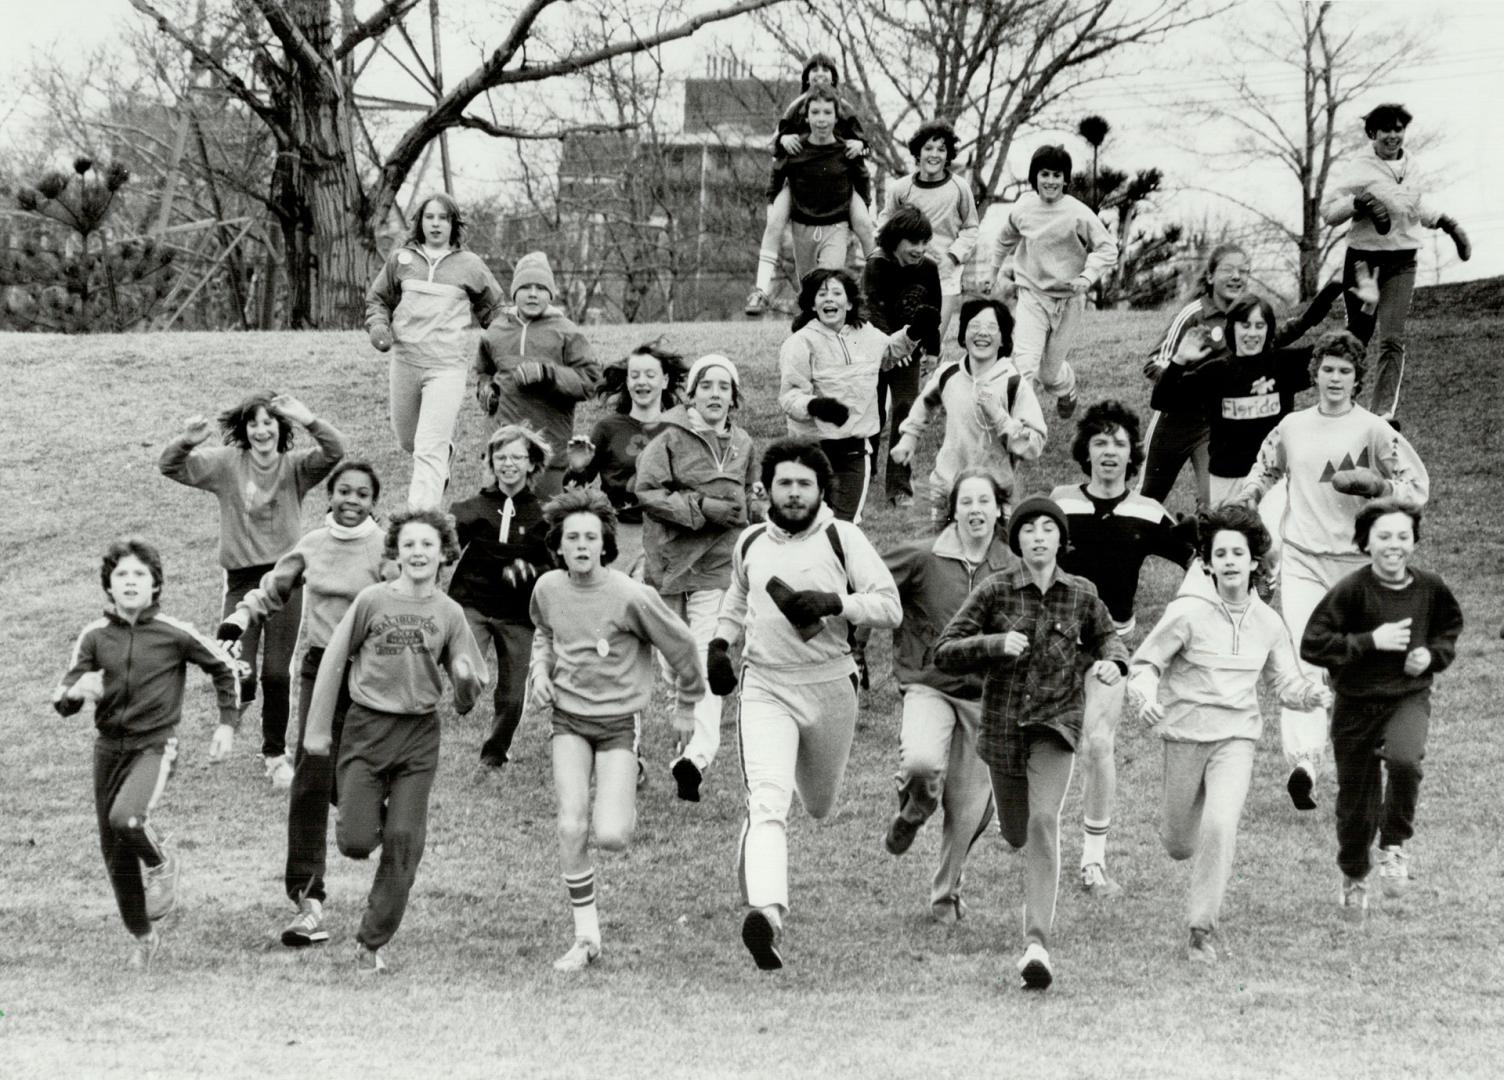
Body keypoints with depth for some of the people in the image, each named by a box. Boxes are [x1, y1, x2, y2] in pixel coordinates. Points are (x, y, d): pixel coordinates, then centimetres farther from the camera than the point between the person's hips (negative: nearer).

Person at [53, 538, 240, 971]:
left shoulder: (175, 634, -7)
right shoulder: (95, 637, -1)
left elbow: (224, 668, 8)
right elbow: (62, 702, -2)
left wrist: (228, 723, 3)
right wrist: (77, 690, -25)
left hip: (154, 744, -4)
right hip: (108, 746, 4)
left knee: (126, 819, -31)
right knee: (115, 855, 8)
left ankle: (160, 862, 3)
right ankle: (142, 938, 29)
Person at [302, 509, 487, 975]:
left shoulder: (449, 614, 2)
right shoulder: (373, 601, -5)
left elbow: (466, 700, 5)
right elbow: (334, 661, 4)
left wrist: (466, 680, -19)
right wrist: (318, 727, 5)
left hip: (420, 734, 1)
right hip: (366, 727, -1)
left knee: (402, 846, -3)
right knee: (356, 841, -8)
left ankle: (371, 943, 10)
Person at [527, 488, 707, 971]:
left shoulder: (630, 596, -18)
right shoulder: (548, 589, -3)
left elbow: (678, 642, -2)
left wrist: (690, 696, 13)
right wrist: (540, 668, 1)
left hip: (620, 719, -3)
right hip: (569, 718, 3)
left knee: (610, 837, -12)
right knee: (571, 827, -11)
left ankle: (625, 809, 28)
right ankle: (586, 936, 2)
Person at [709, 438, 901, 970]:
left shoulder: (842, 538, -2)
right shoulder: (751, 542, 8)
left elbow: (890, 606, -7)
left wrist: (833, 602, -21)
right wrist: (721, 642, 12)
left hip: (830, 687, 0)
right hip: (764, 688, 0)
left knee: (820, 804, 19)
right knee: (767, 804, -20)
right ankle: (766, 913, -35)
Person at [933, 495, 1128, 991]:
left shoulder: (1081, 594, -1)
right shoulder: (995, 591, -5)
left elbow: (1107, 639, 18)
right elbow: (944, 653, -6)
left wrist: (1112, 663, -5)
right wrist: (994, 643, -23)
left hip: (1056, 724, -1)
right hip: (1003, 725, 1)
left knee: (1043, 822, -23)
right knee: (1016, 834, 16)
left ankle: (1036, 942, -28)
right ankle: (1039, 886, 55)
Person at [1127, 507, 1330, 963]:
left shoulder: (1267, 622, 2)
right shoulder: (1188, 612, -11)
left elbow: (1285, 682, 11)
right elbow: (1145, 661, -5)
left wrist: (1311, 694, -10)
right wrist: (1145, 696, -25)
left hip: (1236, 737, 1)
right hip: (1185, 734, -1)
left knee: (1221, 826, -20)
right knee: (1181, 846, 9)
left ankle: (1203, 925, -8)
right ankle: (1171, 824, 49)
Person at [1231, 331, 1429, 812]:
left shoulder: (1374, 430, -1)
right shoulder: (1292, 427, 9)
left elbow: (1418, 486, -2)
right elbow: (1264, 470, 26)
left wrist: (1373, 485, -18)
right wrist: (1241, 502, 10)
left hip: (1354, 561, -1)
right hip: (1301, 559, 1)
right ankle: (1303, 763, -27)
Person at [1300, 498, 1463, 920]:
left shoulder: (1430, 588, -4)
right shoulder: (1351, 590, -15)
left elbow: (1450, 628, 16)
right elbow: (1312, 644, -18)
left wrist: (1433, 655, -4)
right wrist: (1371, 641, -22)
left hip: (1409, 699, 1)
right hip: (1356, 705, -1)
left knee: (1404, 760, -32)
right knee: (1356, 803, 9)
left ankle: (1394, 845, -7)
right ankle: (1354, 876, 39)